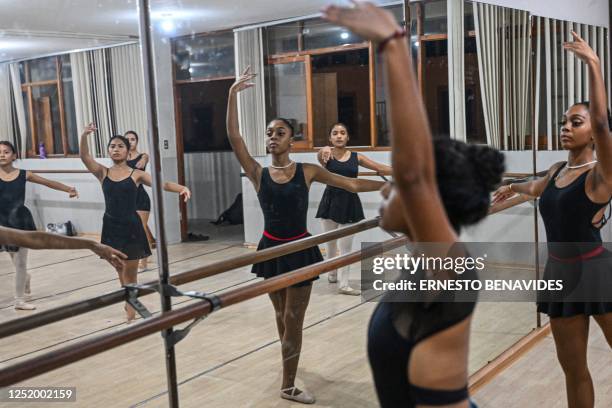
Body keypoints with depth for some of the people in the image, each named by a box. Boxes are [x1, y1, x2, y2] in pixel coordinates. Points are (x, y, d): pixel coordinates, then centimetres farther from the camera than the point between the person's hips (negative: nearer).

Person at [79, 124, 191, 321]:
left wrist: (182, 188, -27)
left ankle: (131, 306, 25)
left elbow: (162, 184, -10)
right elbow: (84, 156, -10)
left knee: (130, 272, 7)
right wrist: (84, 135, -27)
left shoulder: (136, 174, -1)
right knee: (120, 271, 17)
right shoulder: (103, 172, 3)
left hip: (131, 226, -2)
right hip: (111, 226, 2)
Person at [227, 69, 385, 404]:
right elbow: (234, 138, -14)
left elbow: (352, 184, -1)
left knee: (293, 320, 5)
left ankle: (288, 386, 21)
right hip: (271, 249, 1)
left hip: (300, 250, -1)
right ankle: (288, 363, 40)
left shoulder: (307, 171, -4)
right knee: (281, 315, 18)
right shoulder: (258, 174, -3)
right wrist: (233, 95, -19)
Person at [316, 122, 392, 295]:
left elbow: (380, 168, 2)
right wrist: (324, 150, -54)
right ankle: (332, 273, 38)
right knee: (331, 243, 13)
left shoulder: (356, 157, 2)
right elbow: (320, 155, -29)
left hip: (350, 202, 1)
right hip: (331, 202, -1)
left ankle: (344, 284, 8)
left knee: (346, 245, 4)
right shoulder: (326, 156, -4)